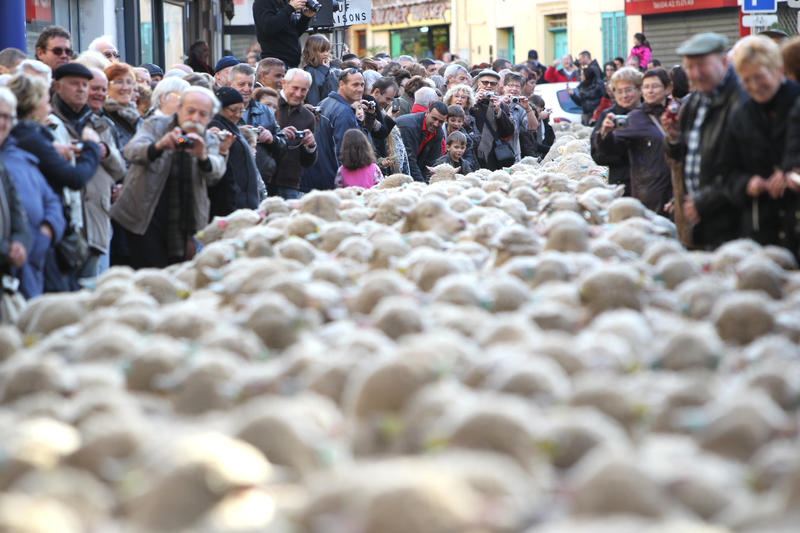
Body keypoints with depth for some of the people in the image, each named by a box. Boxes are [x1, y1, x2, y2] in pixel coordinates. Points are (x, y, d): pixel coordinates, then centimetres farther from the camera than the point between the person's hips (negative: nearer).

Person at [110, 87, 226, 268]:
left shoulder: (209, 140, 9)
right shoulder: (155, 125, 1)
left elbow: (215, 173, -11)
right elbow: (131, 151, -17)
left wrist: (203, 157, -35)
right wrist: (159, 146, -39)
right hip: (147, 218, -3)